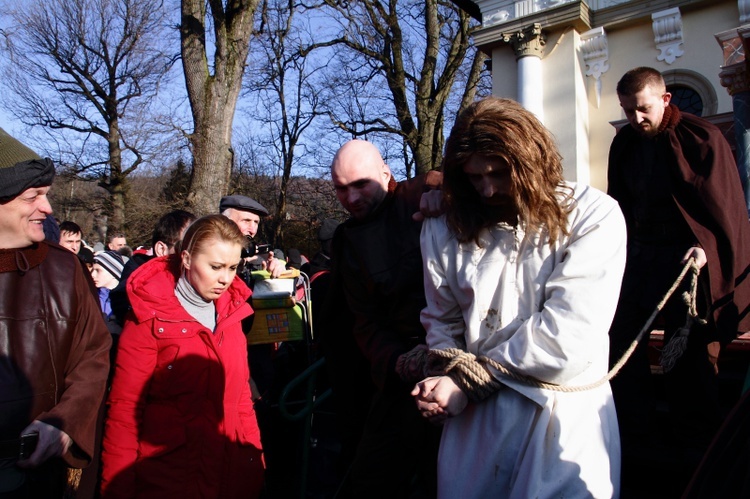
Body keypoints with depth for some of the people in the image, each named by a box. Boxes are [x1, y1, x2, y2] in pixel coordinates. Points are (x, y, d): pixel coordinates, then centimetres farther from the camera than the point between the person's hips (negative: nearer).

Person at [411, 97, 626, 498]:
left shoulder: (593, 216, -10)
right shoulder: (447, 229, 2)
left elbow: (569, 335, -17)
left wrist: (471, 379, -13)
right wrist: (447, 381, -8)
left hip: (566, 416, -2)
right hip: (473, 414, 3)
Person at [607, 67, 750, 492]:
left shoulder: (702, 137, -4)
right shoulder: (624, 144, 10)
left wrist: (705, 246, -19)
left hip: (687, 259, -5)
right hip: (638, 256, 5)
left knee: (690, 354, 1)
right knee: (620, 344, 2)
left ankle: (693, 455, 19)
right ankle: (633, 440, 19)